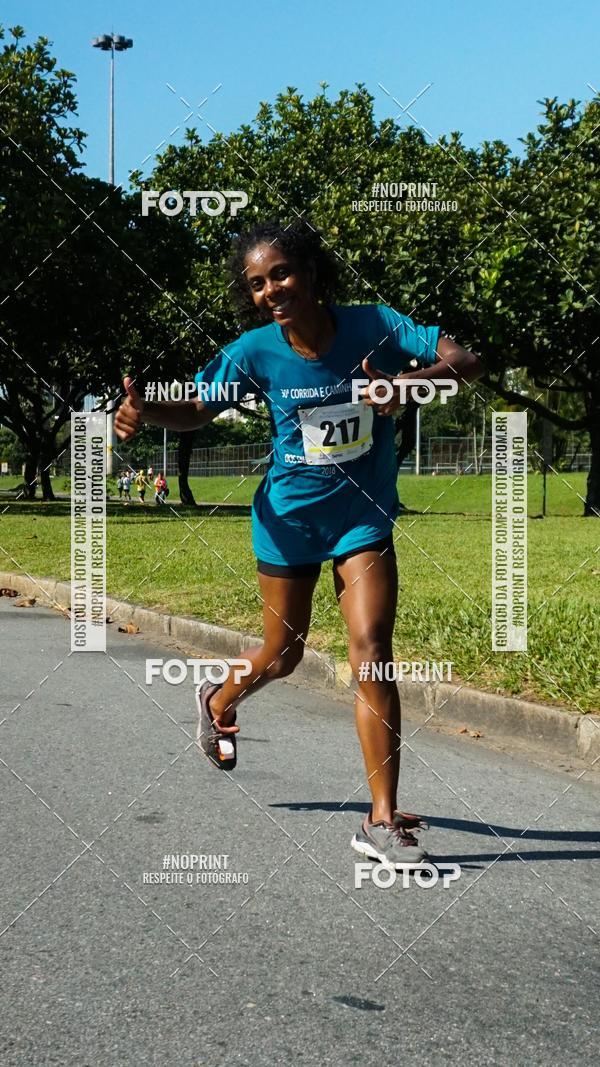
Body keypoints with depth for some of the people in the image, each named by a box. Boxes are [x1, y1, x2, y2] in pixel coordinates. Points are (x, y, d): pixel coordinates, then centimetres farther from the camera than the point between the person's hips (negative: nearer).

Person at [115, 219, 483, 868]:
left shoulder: (373, 325, -13)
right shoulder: (255, 351, -12)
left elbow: (467, 363, -17)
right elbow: (197, 410, 1)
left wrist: (412, 380, -38)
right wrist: (145, 412, -21)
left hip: (364, 516, 0)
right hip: (289, 516, 0)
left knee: (371, 650, -14)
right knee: (282, 656, 14)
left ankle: (382, 822, -9)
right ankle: (218, 702, 51)